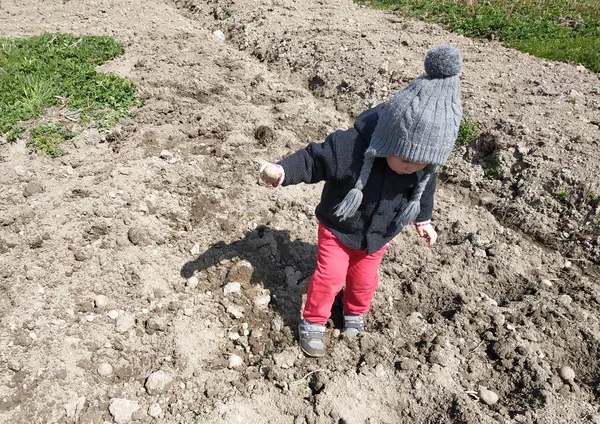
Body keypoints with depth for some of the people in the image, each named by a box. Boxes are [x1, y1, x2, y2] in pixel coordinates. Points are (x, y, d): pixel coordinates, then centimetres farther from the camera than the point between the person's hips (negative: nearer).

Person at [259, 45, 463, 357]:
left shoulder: (425, 164, -19)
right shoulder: (350, 148, -37)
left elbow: (424, 189, 2)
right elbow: (314, 159, -28)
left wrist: (423, 219, 13)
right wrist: (281, 171, -43)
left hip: (378, 236, 4)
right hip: (338, 229, -4)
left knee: (364, 280, 19)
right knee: (329, 277, 2)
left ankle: (354, 314, 49)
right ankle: (313, 322, 27)